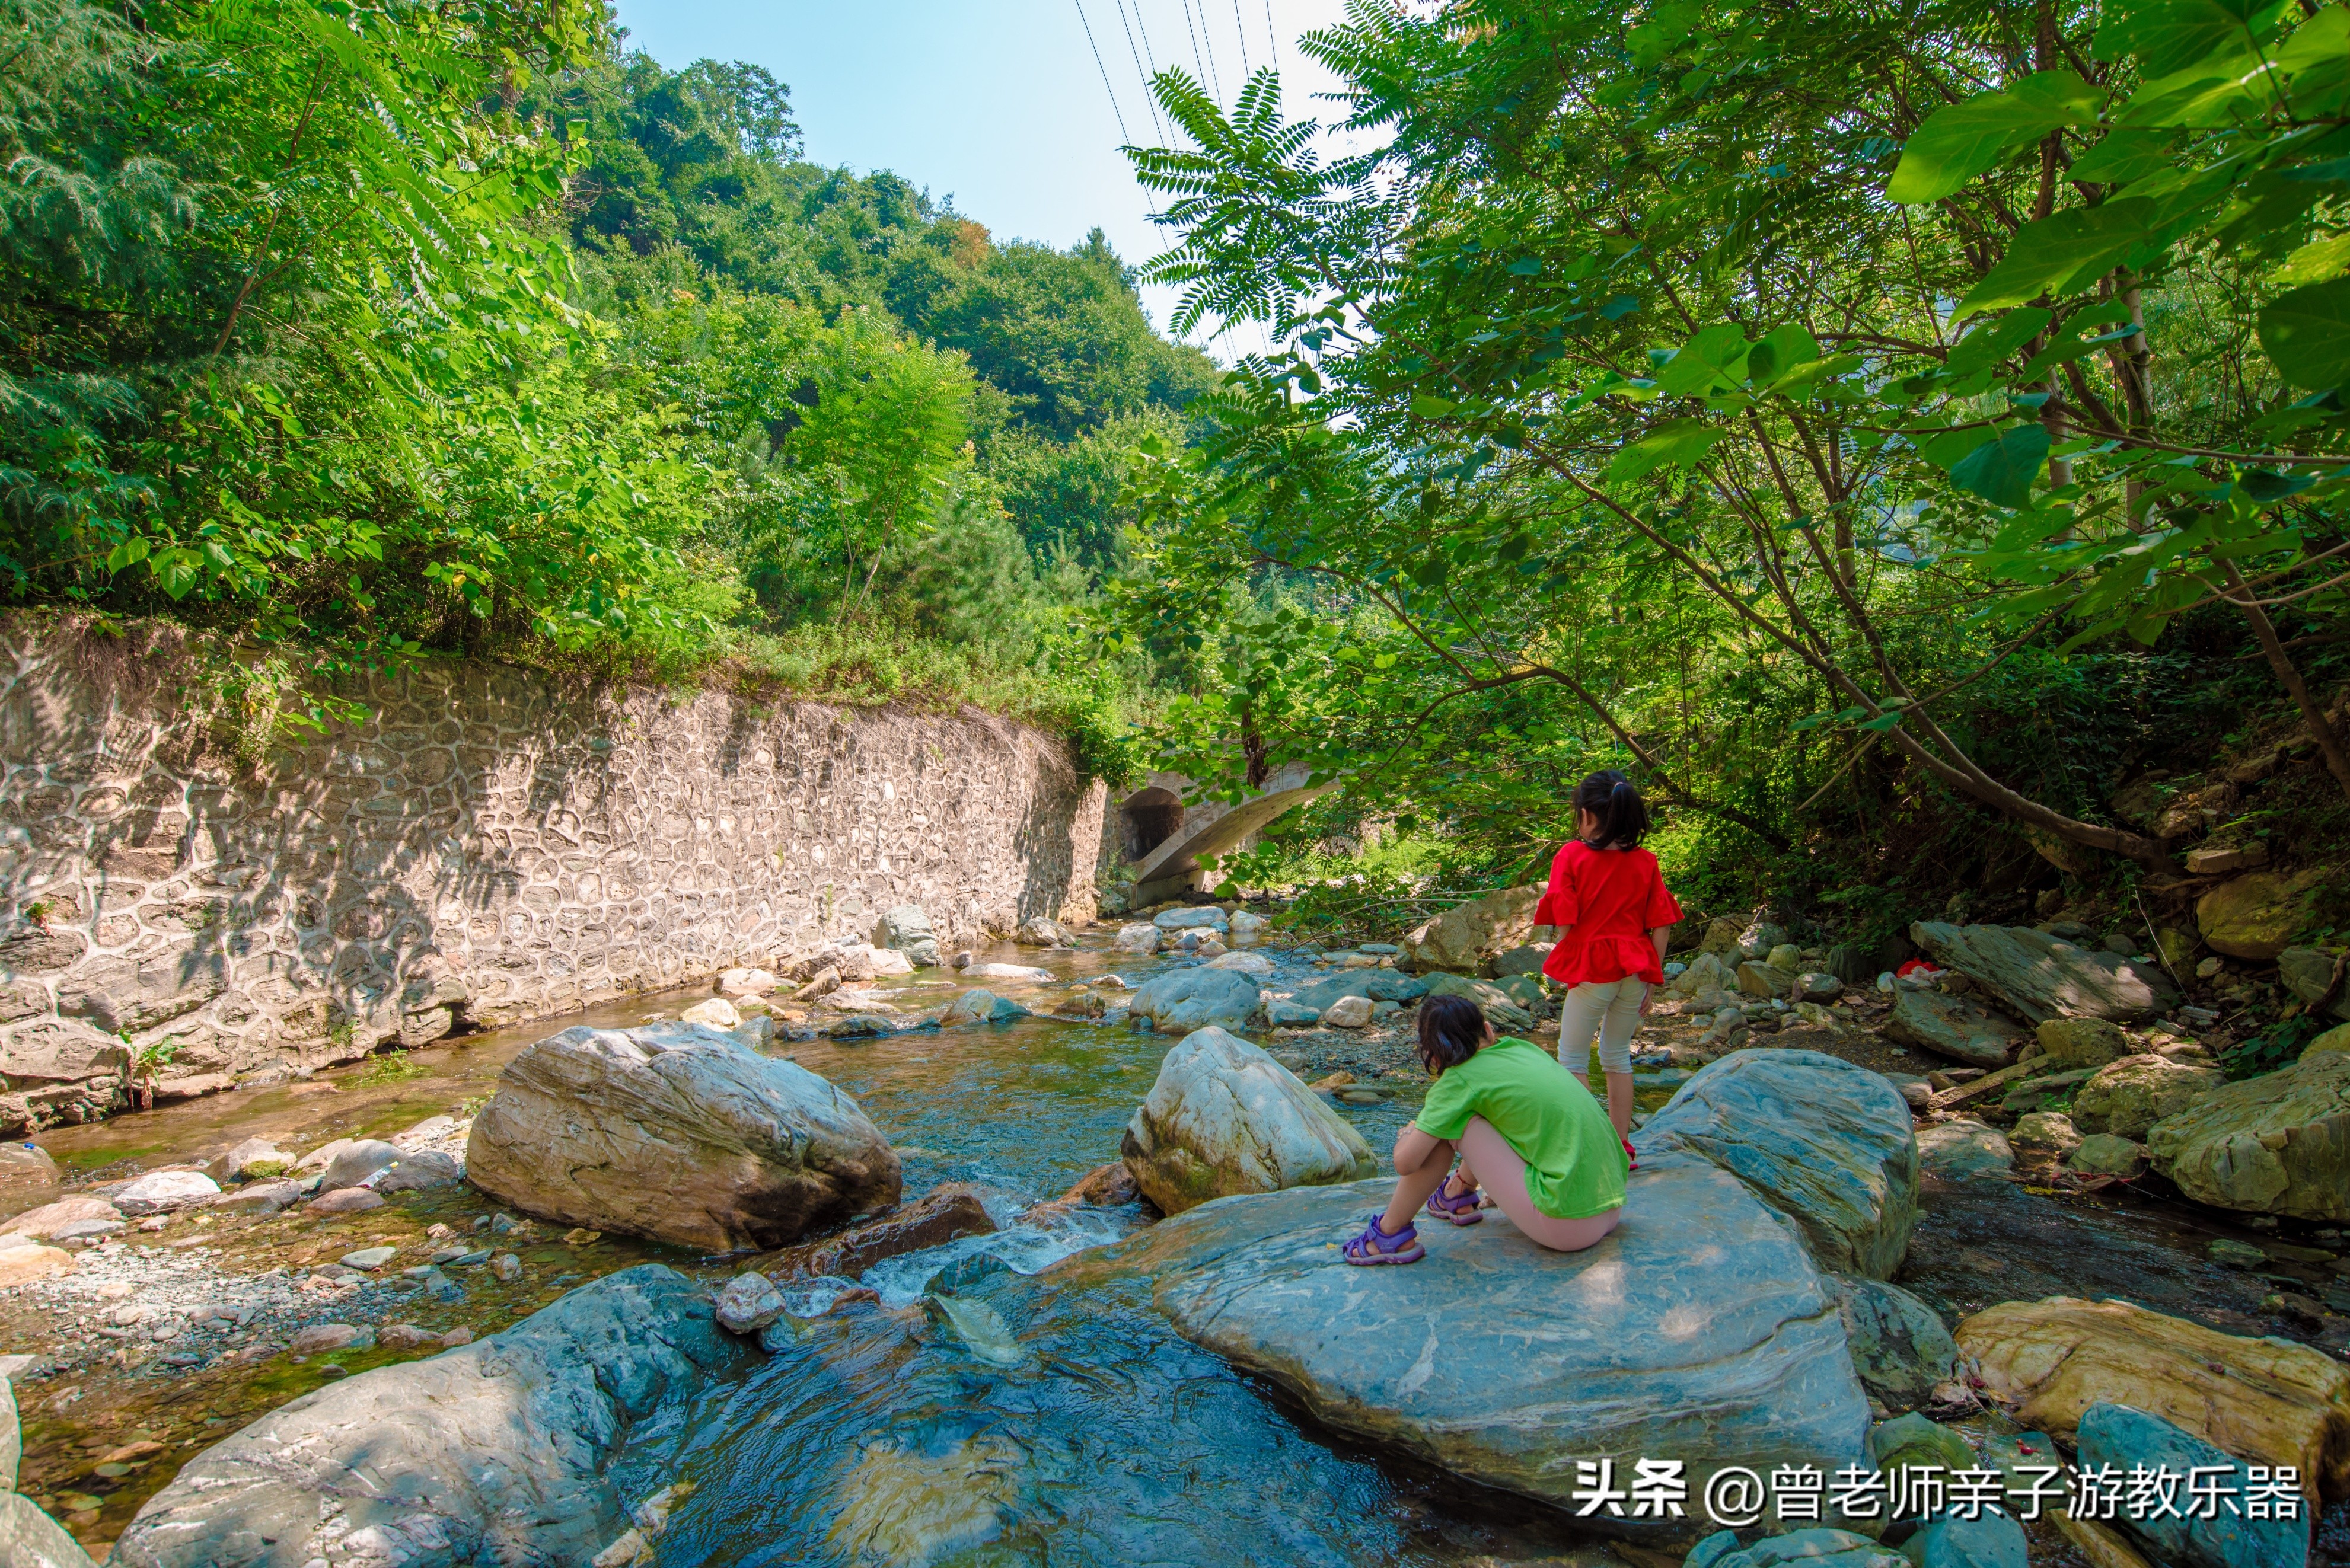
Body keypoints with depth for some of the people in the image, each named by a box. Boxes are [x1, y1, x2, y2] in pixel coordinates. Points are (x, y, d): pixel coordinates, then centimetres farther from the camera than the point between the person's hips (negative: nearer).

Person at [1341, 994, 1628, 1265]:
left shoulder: (1461, 1079, -9)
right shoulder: (1524, 1048, 10)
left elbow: (1406, 1163, -12)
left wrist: (1406, 1135, 11)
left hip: (1568, 1226, -8)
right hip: (1614, 1208, 8)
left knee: (1446, 1126, -5)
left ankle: (1392, 1233, 3)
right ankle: (1460, 1193, 39)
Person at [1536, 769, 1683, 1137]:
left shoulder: (1572, 855, -10)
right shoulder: (1646, 861, 2)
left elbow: (1564, 924, -12)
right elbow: (1661, 927, 2)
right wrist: (1653, 979, 10)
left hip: (1591, 969, -5)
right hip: (1635, 970, 5)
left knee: (1573, 1058, 11)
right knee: (1618, 1056, 19)